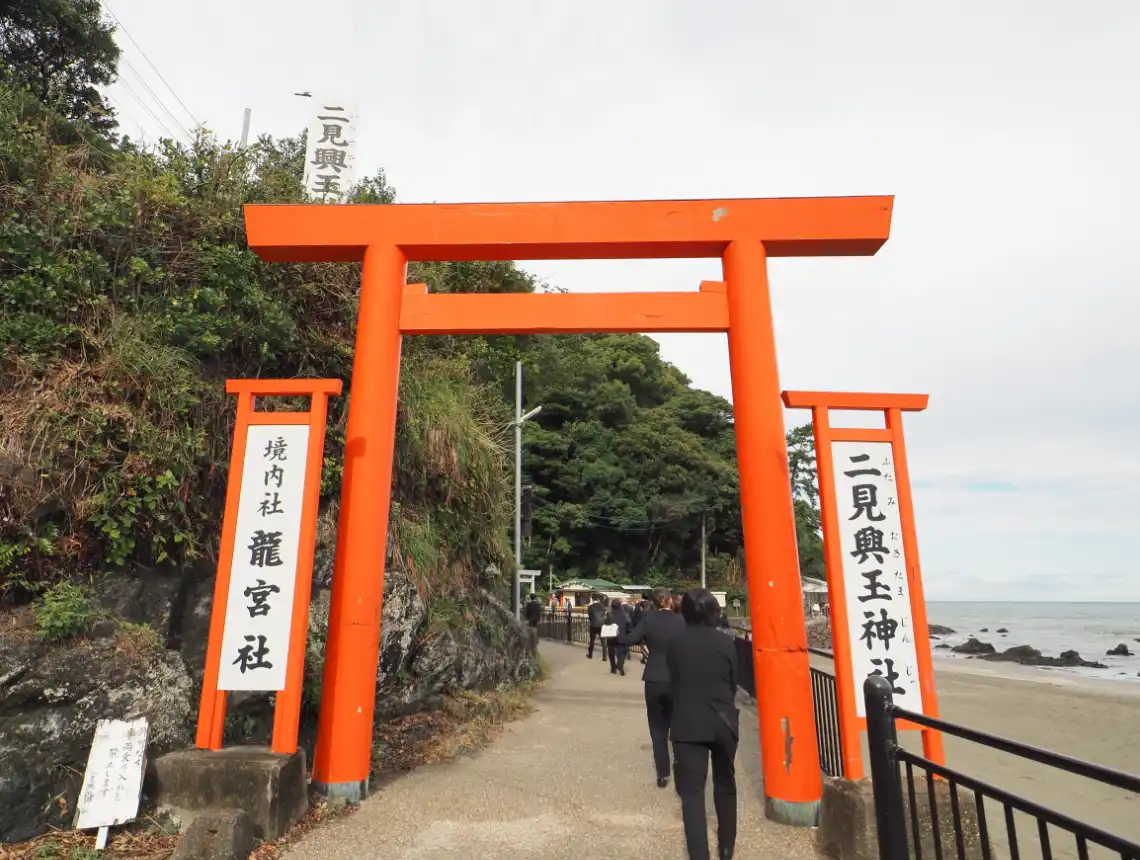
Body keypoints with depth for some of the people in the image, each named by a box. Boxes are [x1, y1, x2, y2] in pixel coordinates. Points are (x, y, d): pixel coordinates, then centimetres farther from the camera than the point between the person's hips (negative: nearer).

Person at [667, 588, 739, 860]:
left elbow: (673, 681, 5)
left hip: (688, 724, -2)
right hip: (723, 722, 2)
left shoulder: (674, 643, -5)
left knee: (692, 792, -1)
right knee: (725, 785, 22)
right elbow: (733, 683, 6)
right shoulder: (725, 642, -4)